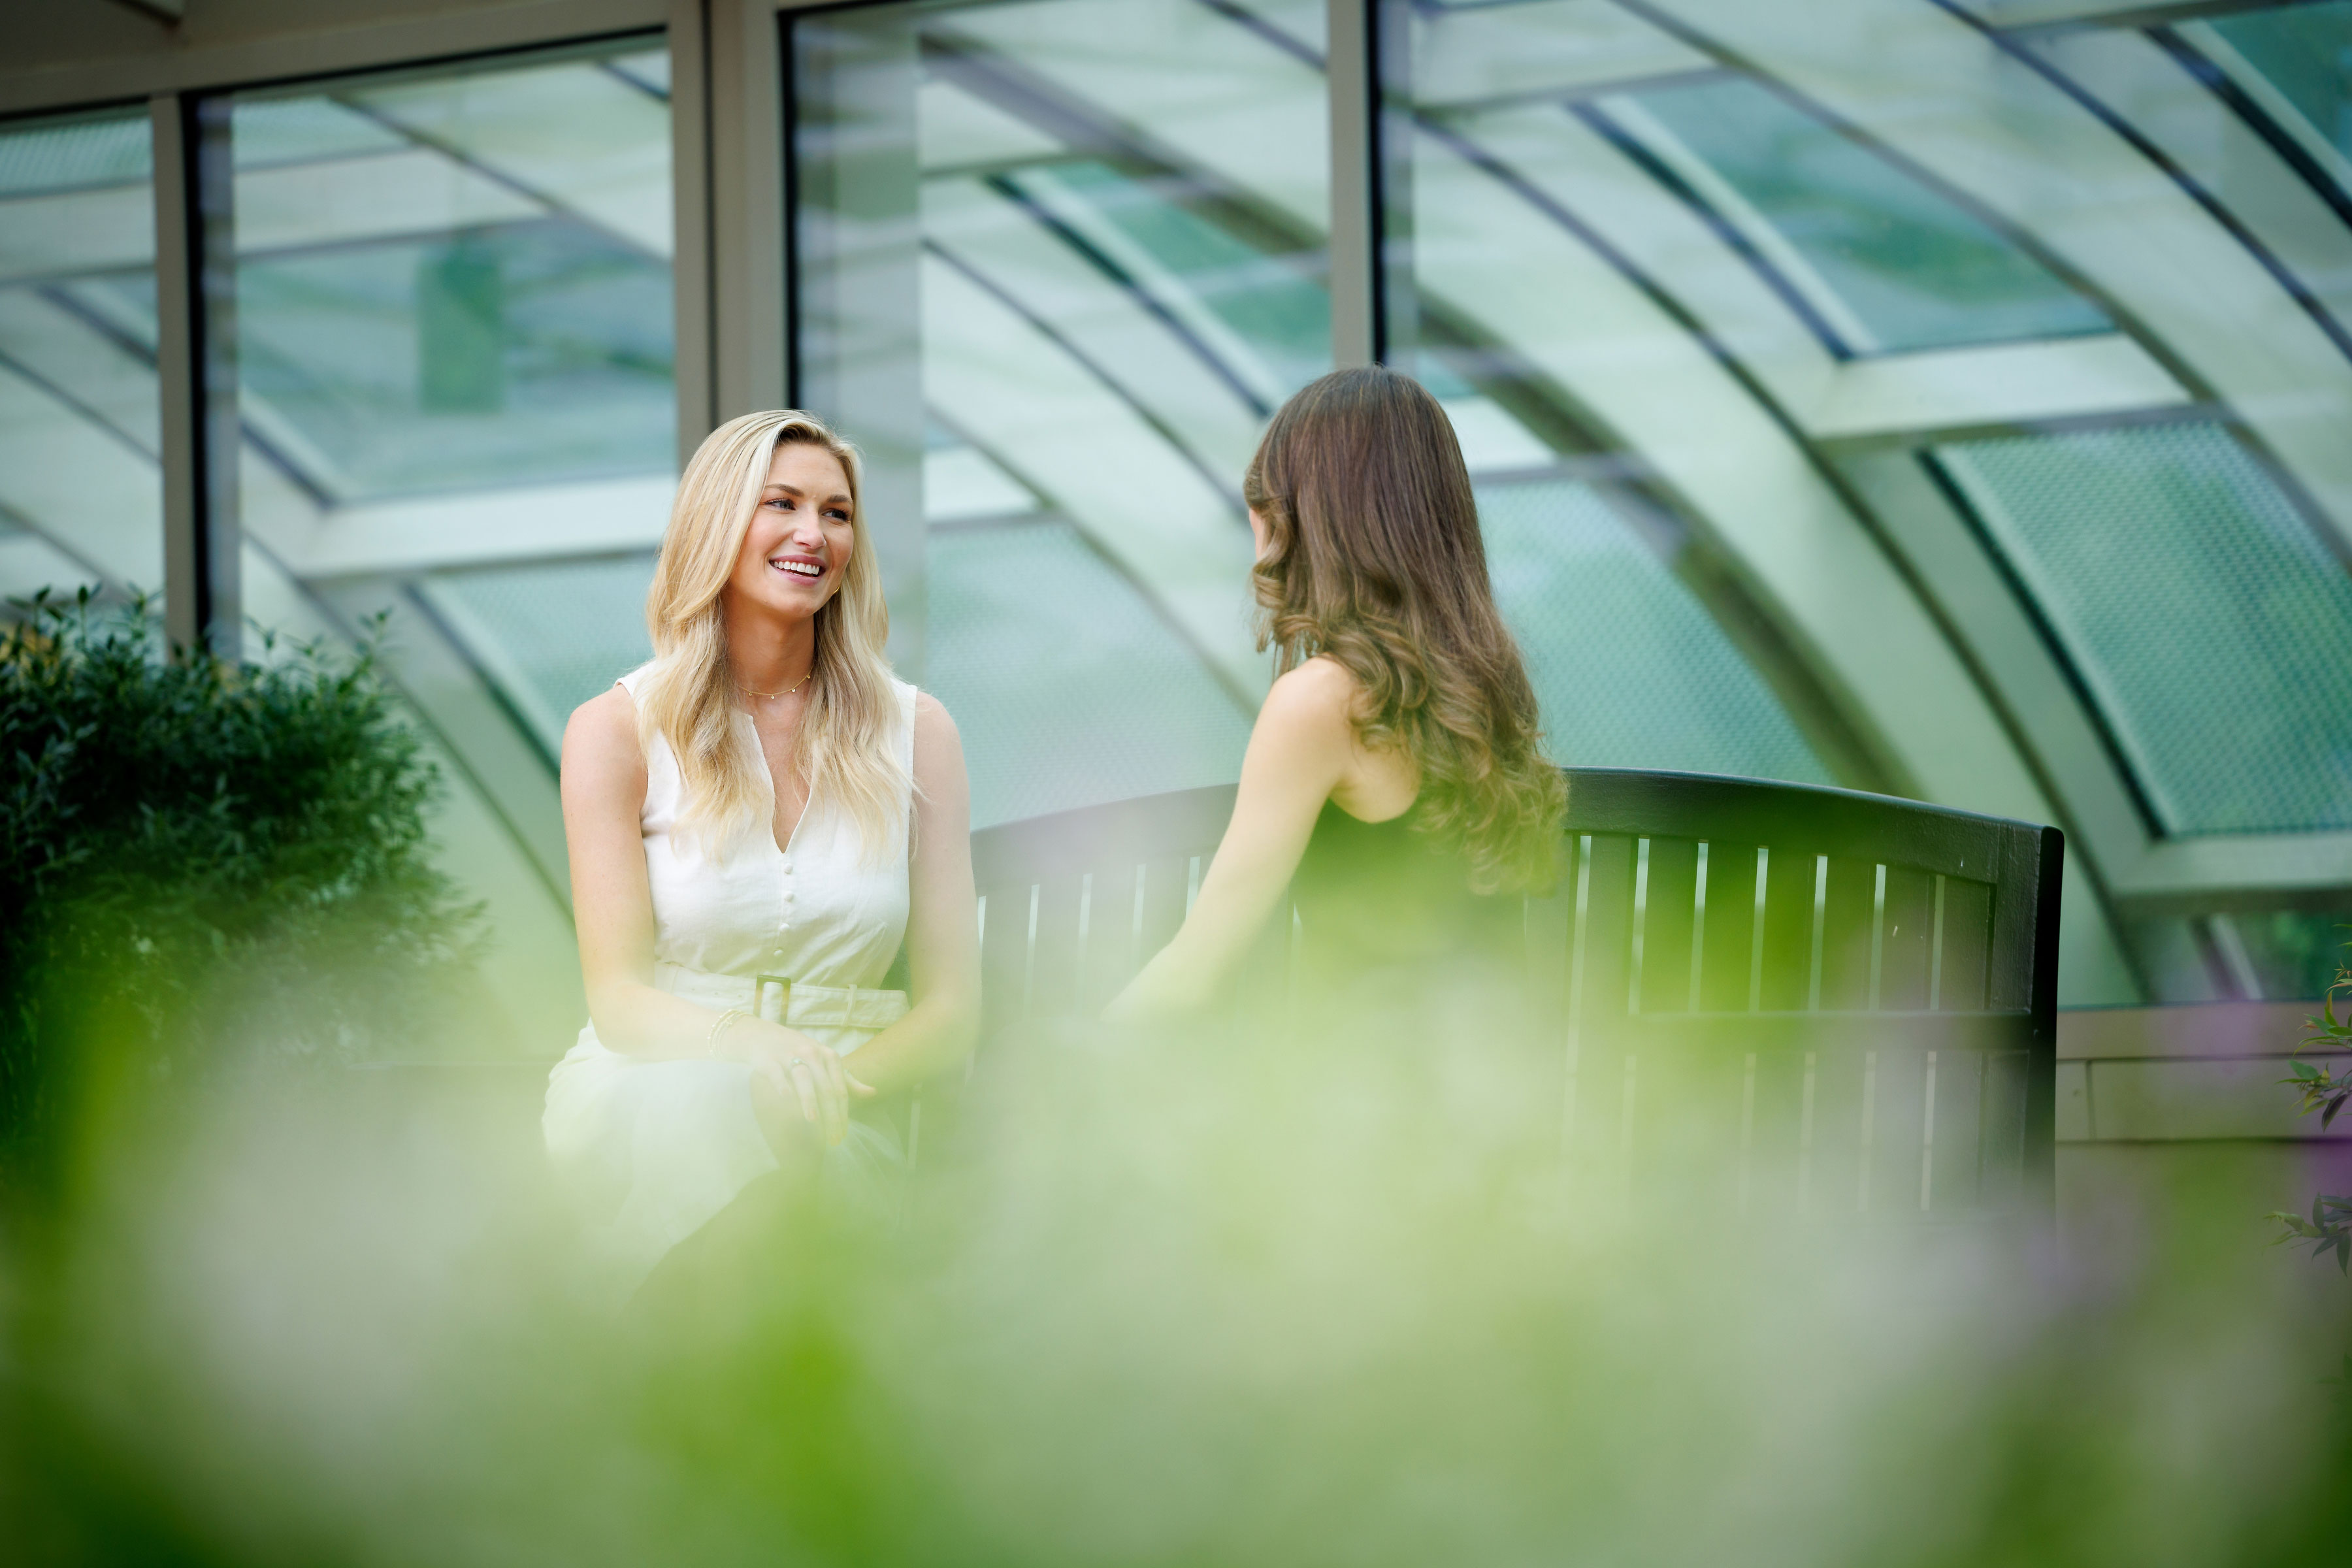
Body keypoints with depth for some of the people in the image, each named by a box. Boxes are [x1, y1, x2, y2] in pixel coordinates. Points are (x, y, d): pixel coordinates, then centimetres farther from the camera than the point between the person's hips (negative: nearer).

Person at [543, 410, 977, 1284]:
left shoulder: (916, 732, 10)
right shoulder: (617, 731, 4)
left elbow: (950, 1007, 5)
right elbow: (618, 998, -5)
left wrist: (832, 1081, -18)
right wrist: (747, 1044, -29)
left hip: (831, 1138, 1)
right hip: (639, 1114, -1)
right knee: (688, 1101, -38)